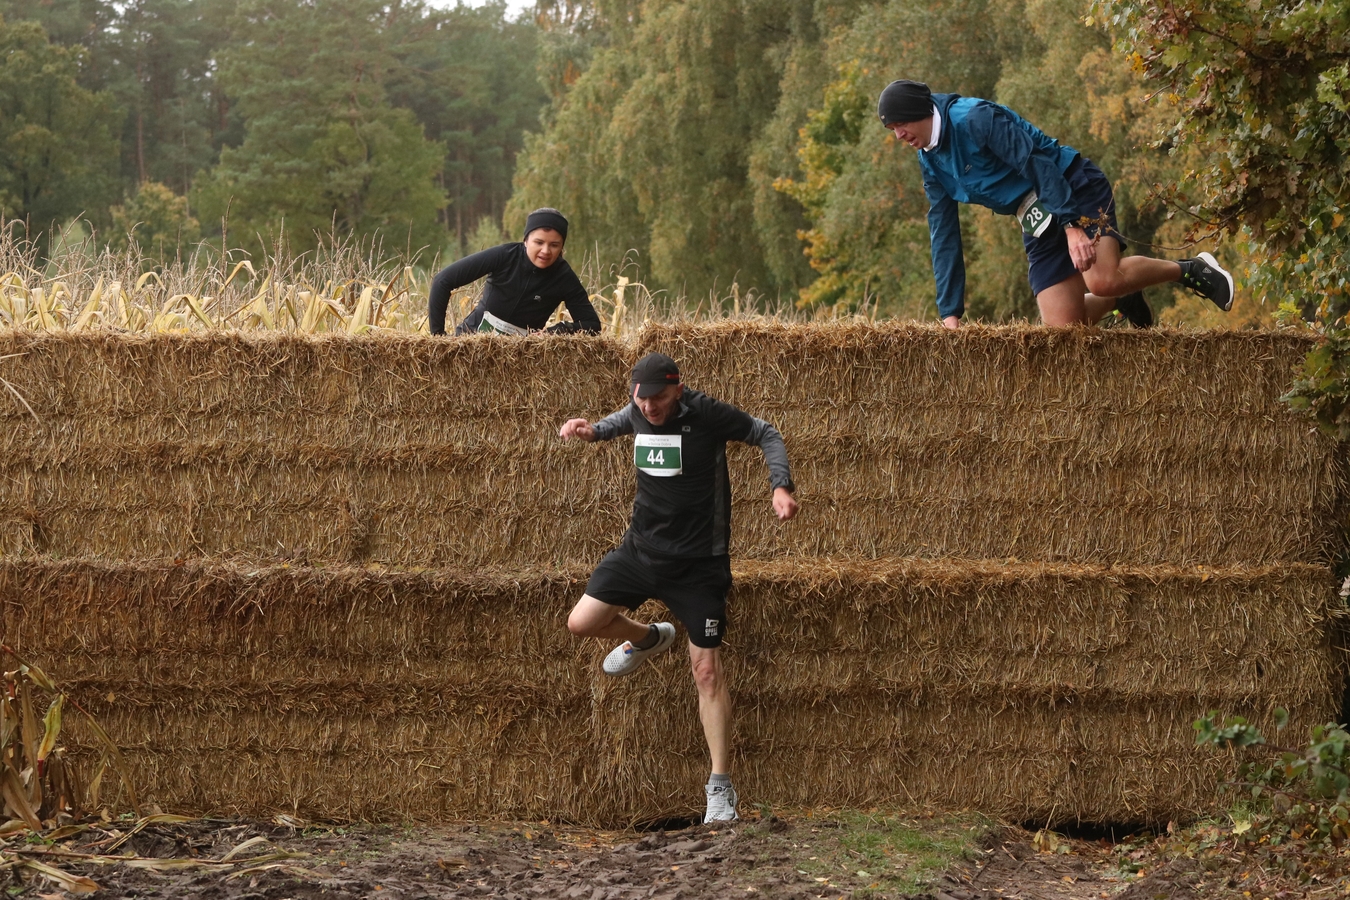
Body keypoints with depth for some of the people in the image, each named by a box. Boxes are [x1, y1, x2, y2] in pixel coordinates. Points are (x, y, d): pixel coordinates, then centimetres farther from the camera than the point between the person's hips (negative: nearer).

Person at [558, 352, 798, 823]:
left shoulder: (707, 414, -18)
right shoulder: (638, 413, -2)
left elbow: (765, 434, -4)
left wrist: (781, 487, -19)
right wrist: (592, 430, 3)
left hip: (698, 563, -5)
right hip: (640, 549, 5)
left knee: (707, 669, -6)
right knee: (582, 622, -2)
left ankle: (720, 788, 0)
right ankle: (649, 638, 32)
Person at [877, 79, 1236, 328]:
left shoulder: (975, 119, -15)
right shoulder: (930, 162, 10)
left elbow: (1035, 161, -22)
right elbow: (944, 238, 12)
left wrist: (1072, 225, -31)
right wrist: (949, 313, 6)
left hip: (1076, 190, -7)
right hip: (1039, 224, 8)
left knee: (1102, 280, -31)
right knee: (1064, 327, -5)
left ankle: (1190, 270, -7)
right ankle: (1122, 298, 25)